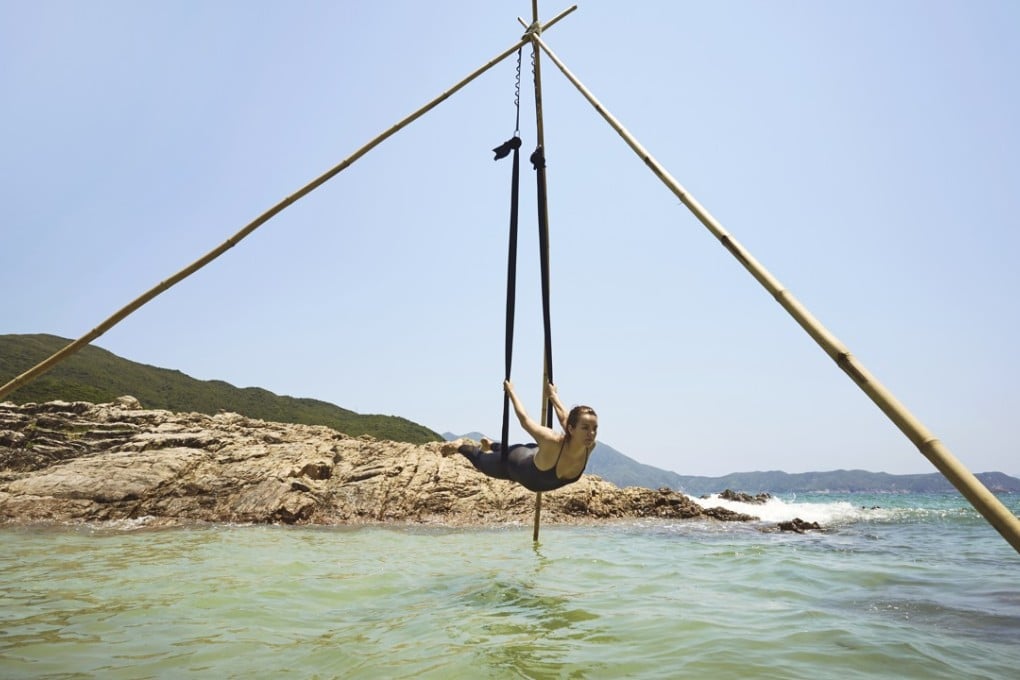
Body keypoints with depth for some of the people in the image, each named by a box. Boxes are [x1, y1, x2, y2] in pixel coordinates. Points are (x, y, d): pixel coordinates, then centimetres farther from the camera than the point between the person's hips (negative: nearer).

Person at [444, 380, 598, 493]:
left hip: (536, 456, 5)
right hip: (514, 463, -5)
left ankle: (491, 445, 69)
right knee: (482, 461, 28)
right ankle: (459, 446, 56)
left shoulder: (589, 446, -32)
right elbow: (525, 420, -30)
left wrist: (553, 396, 6)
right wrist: (511, 391, -16)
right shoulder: (551, 442, -48)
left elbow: (565, 419, -12)